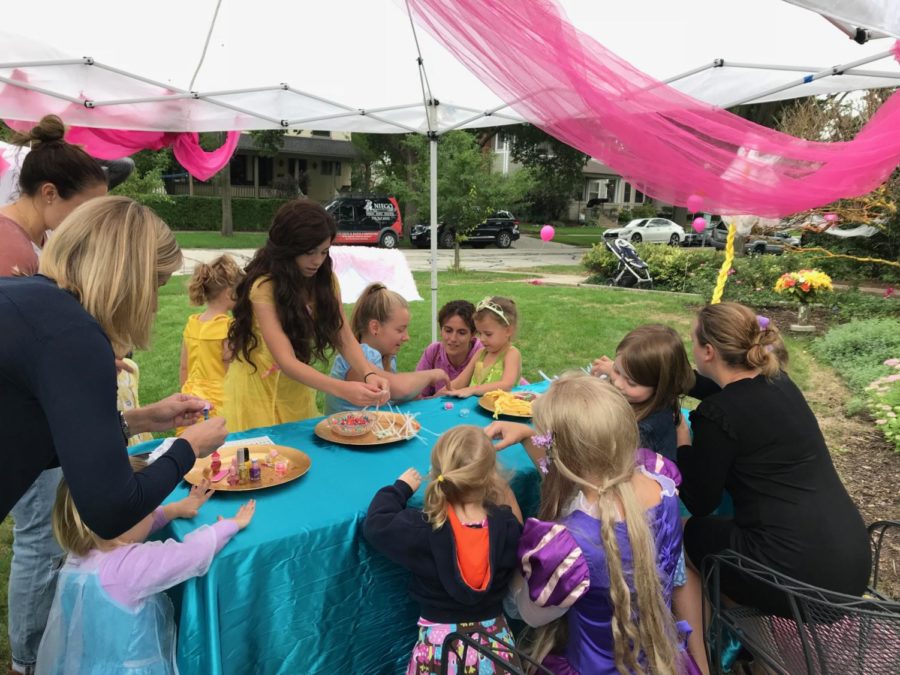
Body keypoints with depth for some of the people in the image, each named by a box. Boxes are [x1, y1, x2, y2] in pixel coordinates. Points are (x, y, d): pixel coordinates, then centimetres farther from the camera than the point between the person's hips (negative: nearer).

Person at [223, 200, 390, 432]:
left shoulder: (325, 279, -7)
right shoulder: (264, 287, -25)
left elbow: (345, 339, -11)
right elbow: (286, 362, -32)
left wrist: (369, 375, -31)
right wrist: (343, 389, -45)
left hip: (299, 387, 5)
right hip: (257, 389, -5)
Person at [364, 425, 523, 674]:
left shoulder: (421, 529, -23)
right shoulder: (506, 525, -17)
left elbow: (375, 524, -7)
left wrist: (402, 487, 7)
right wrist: (500, 485, 5)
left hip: (440, 646, -2)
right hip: (496, 642, 2)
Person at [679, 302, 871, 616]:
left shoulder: (716, 414, -15)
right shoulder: (779, 382, 7)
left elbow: (699, 503, -4)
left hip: (803, 578, -8)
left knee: (689, 530, 14)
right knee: (724, 518, 27)